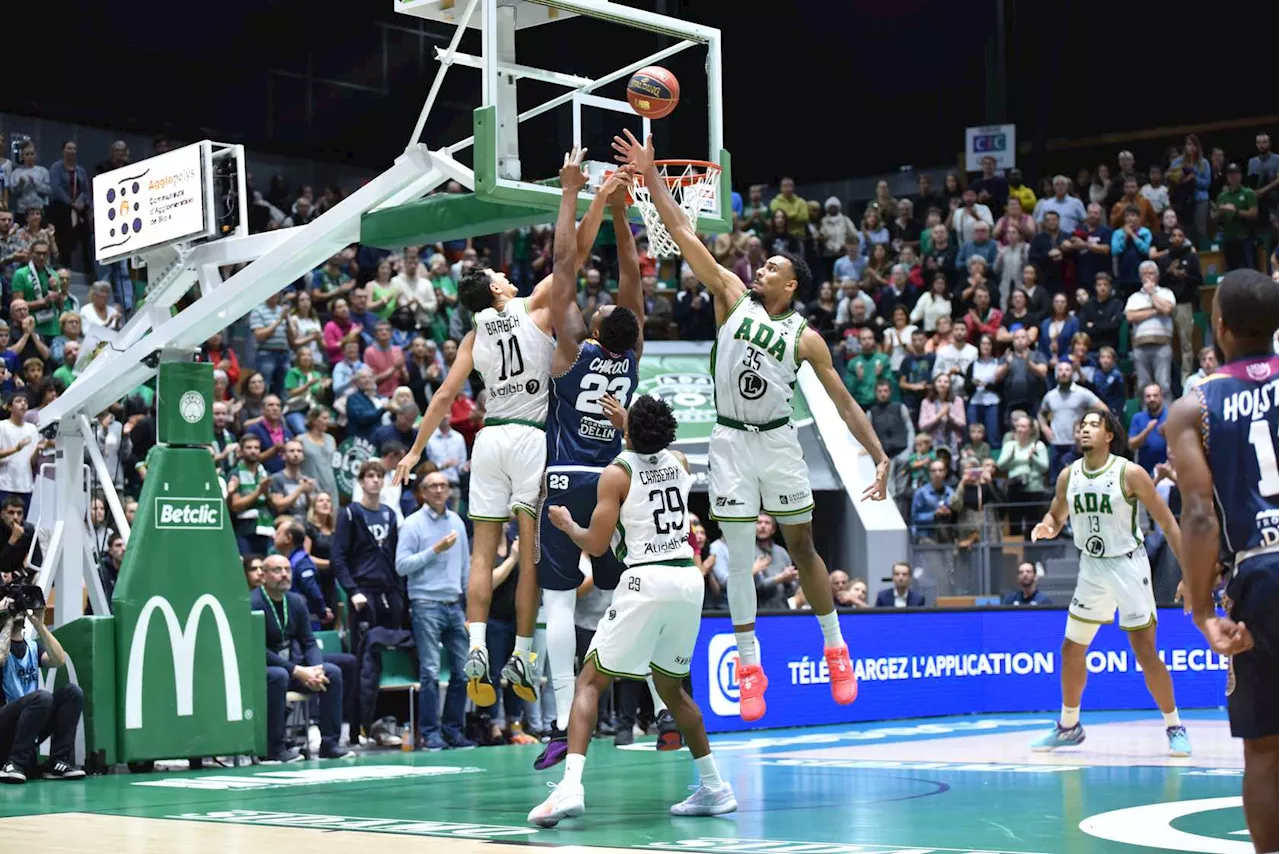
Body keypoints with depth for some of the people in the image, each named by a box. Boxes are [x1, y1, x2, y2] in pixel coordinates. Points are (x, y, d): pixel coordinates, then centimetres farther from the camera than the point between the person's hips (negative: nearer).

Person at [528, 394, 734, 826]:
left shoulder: (617, 473, -5)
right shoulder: (679, 462, 12)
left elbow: (596, 544, -5)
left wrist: (565, 523, 13)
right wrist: (628, 421, 48)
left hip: (646, 581, -6)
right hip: (689, 579, 6)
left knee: (589, 681, -1)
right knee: (670, 686, 24)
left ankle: (571, 786, -19)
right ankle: (714, 788, 24)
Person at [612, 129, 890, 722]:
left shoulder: (805, 338, -2)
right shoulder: (733, 298, 2)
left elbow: (843, 400, 0)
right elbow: (686, 237, -3)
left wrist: (879, 456, -7)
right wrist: (650, 176, -9)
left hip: (777, 440, -1)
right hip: (730, 440, 1)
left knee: (803, 547, 8)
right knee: (739, 555, 1)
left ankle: (836, 651, 22)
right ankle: (749, 666, 8)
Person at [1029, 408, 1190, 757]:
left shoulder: (1130, 473, -15)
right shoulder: (1069, 475, 0)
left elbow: (1167, 522, -11)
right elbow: (1056, 516, 15)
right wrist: (1047, 527, -11)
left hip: (1128, 566, -5)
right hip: (1092, 568, 5)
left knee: (1146, 653, -6)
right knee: (1072, 649, 10)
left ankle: (1175, 728, 7)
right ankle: (1069, 726, 25)